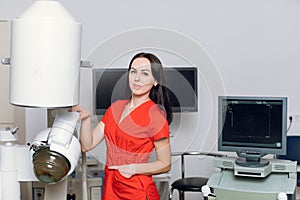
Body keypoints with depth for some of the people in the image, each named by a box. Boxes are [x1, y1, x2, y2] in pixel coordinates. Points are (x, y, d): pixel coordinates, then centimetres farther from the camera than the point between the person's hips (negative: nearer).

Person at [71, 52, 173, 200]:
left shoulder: (155, 116, -12)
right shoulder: (116, 107, 7)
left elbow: (165, 164, -7)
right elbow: (87, 145, 5)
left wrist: (135, 168, -19)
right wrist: (86, 118, -10)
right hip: (110, 188, 6)